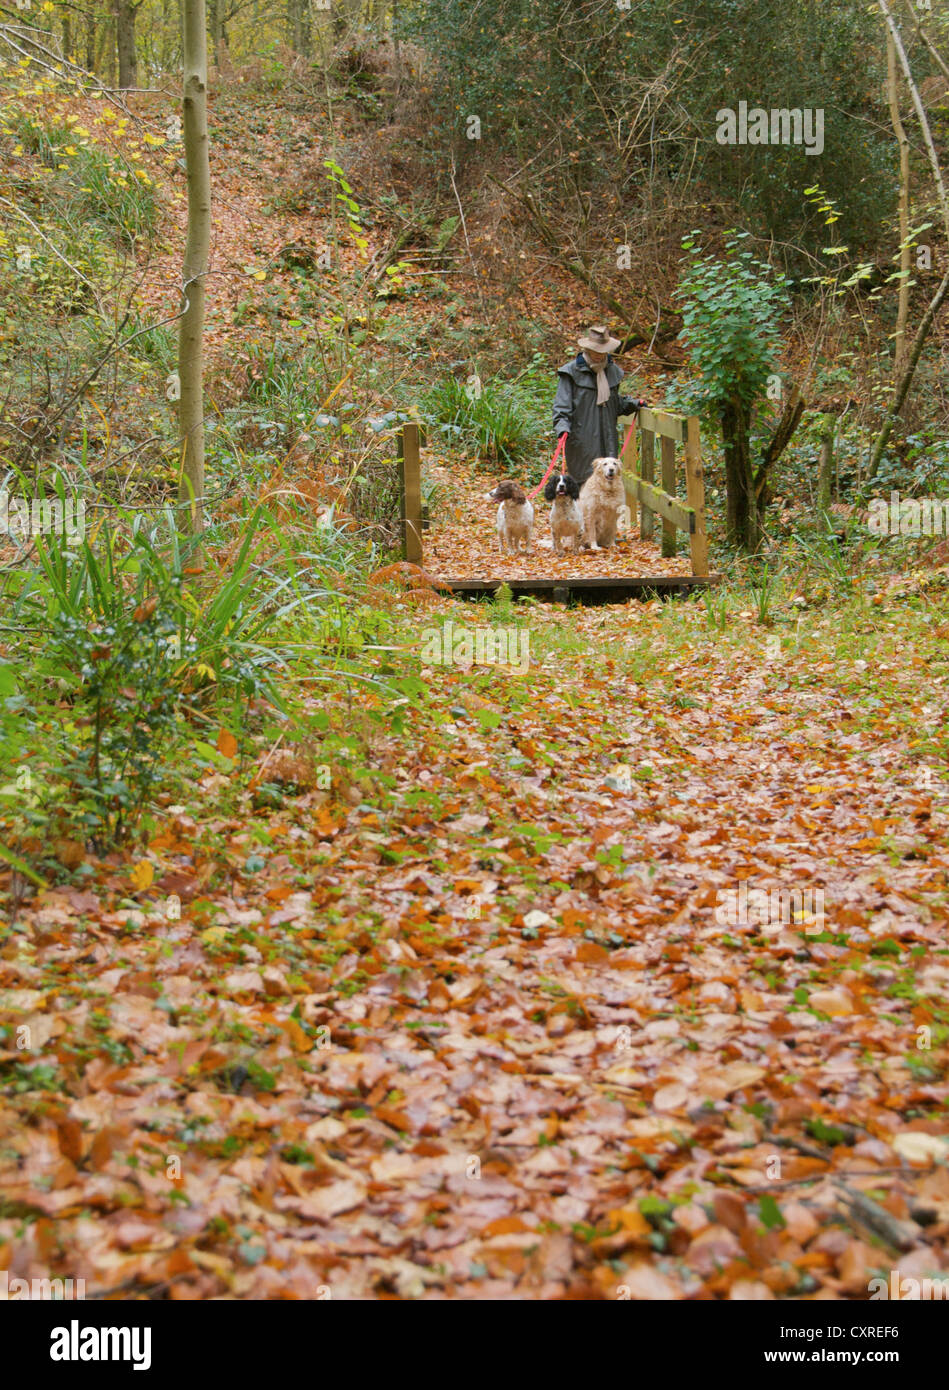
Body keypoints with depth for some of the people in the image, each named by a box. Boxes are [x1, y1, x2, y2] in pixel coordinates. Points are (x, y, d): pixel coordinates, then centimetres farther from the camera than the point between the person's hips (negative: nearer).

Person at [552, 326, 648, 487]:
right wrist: (562, 425, -21)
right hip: (582, 438, -5)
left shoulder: (613, 371, 14)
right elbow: (562, 404, -6)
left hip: (608, 439, 5)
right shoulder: (572, 372, -2)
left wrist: (632, 404, 10)